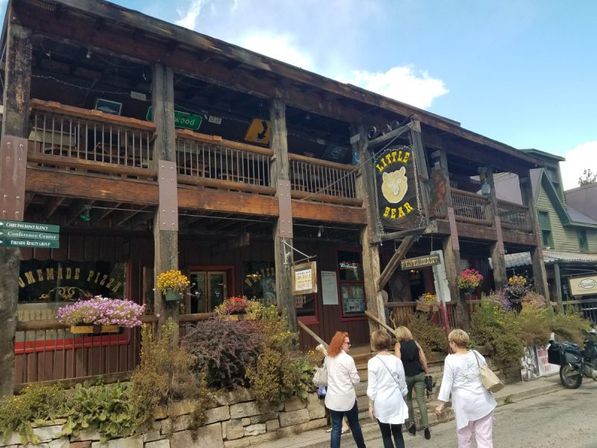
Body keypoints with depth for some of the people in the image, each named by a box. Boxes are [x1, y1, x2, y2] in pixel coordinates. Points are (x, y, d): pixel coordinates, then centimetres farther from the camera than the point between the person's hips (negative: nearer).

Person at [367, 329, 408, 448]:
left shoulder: (373, 362, -13)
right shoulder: (397, 360, -5)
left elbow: (372, 387, -10)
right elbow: (402, 383, 4)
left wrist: (371, 406, -1)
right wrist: (402, 397, 19)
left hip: (381, 403, -2)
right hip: (396, 401, 2)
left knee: (386, 435, 14)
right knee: (398, 434, 12)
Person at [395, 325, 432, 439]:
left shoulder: (398, 345, -2)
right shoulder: (415, 343, 6)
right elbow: (423, 358, 3)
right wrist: (426, 371, 11)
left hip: (406, 375, -2)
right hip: (419, 374, 2)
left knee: (408, 399, 17)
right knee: (421, 400, 4)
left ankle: (412, 424, 18)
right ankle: (425, 426, -4)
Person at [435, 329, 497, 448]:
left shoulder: (450, 359, -10)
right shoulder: (477, 355, 3)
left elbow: (447, 382, -10)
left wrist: (442, 403, -4)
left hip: (464, 404, -3)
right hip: (483, 401, 4)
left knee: (464, 436, 11)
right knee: (485, 436, 5)